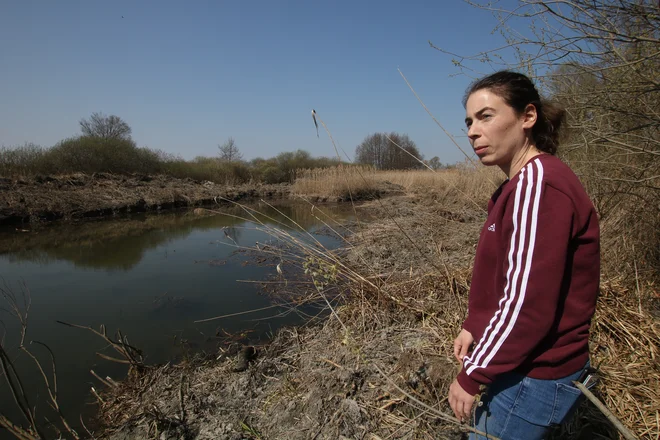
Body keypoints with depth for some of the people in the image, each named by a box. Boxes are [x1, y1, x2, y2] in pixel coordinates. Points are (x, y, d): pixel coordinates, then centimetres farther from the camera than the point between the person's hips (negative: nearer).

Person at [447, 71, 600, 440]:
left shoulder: (538, 184, -23)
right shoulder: (523, 183, 7)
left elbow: (527, 302, -26)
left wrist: (472, 377, -16)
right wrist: (473, 325, 6)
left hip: (534, 378, -9)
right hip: (524, 366, 9)